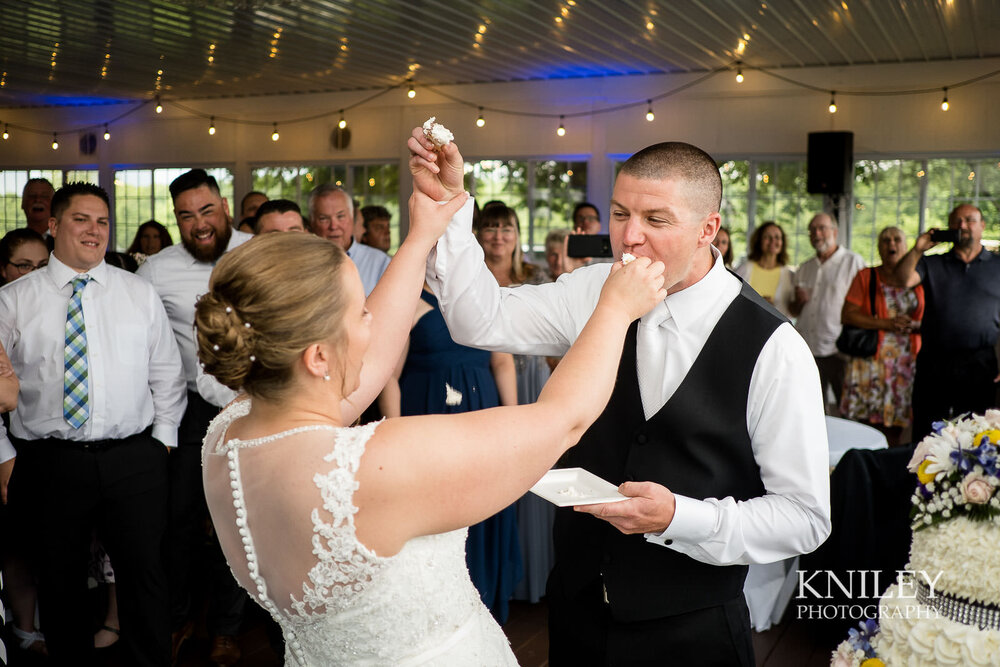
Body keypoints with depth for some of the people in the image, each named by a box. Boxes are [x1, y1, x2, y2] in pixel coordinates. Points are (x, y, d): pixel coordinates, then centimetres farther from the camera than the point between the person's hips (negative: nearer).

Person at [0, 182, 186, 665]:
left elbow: (166, 374, 10)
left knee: (145, 574, 6)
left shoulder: (140, 294, 7)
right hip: (49, 461, 0)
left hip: (134, 459, 0)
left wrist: (163, 438, 3)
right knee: (59, 583, 12)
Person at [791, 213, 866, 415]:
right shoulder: (804, 269, 17)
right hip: (807, 351, 5)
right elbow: (793, 311, 23)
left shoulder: (853, 262, 1)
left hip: (839, 352, -5)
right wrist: (798, 303, -1)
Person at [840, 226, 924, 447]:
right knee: (868, 423, -8)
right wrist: (887, 324, -13)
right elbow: (847, 315, -3)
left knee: (894, 429, 1)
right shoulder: (866, 277, 7)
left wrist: (914, 325, -9)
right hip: (871, 360, -2)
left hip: (907, 361, 2)